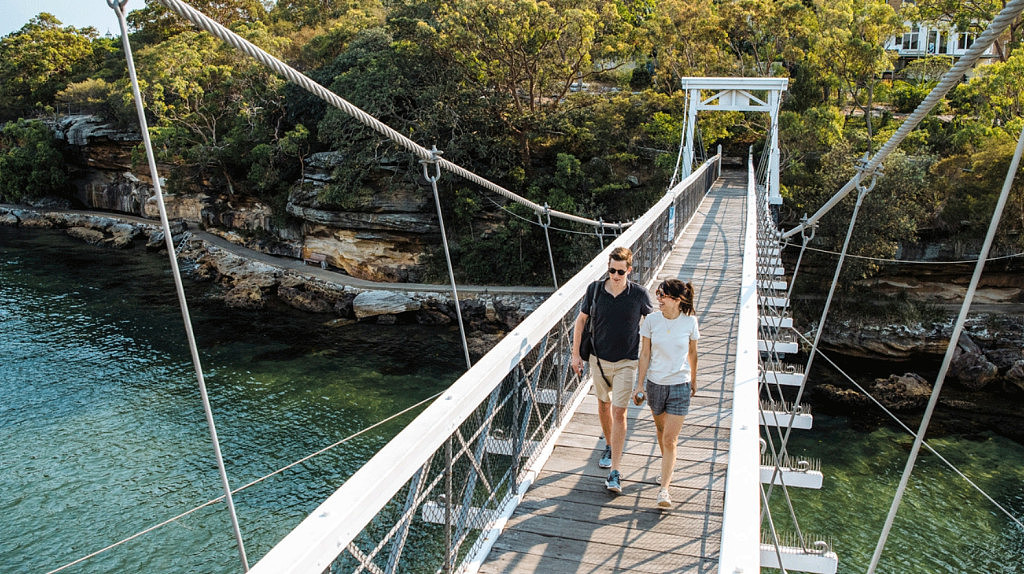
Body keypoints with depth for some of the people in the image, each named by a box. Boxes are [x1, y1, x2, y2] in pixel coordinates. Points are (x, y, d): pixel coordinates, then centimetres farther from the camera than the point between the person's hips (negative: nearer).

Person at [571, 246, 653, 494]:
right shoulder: (595, 289, -8)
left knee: (619, 412, -7)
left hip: (626, 362, -3)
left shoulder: (639, 294, -12)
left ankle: (615, 472, -4)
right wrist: (576, 354, 1)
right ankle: (609, 446, 44)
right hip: (599, 359, 3)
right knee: (603, 404, 18)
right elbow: (581, 320, 3)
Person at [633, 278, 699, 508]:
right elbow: (645, 354, -1)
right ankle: (668, 465, 45)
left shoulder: (690, 322, -9)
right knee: (661, 430, 19)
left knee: (670, 440, -6)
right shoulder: (652, 320, -7)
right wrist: (640, 385, -2)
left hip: (680, 386, -2)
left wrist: (693, 381, 16)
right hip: (655, 384, 2)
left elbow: (692, 353, 6)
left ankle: (664, 488, 0)